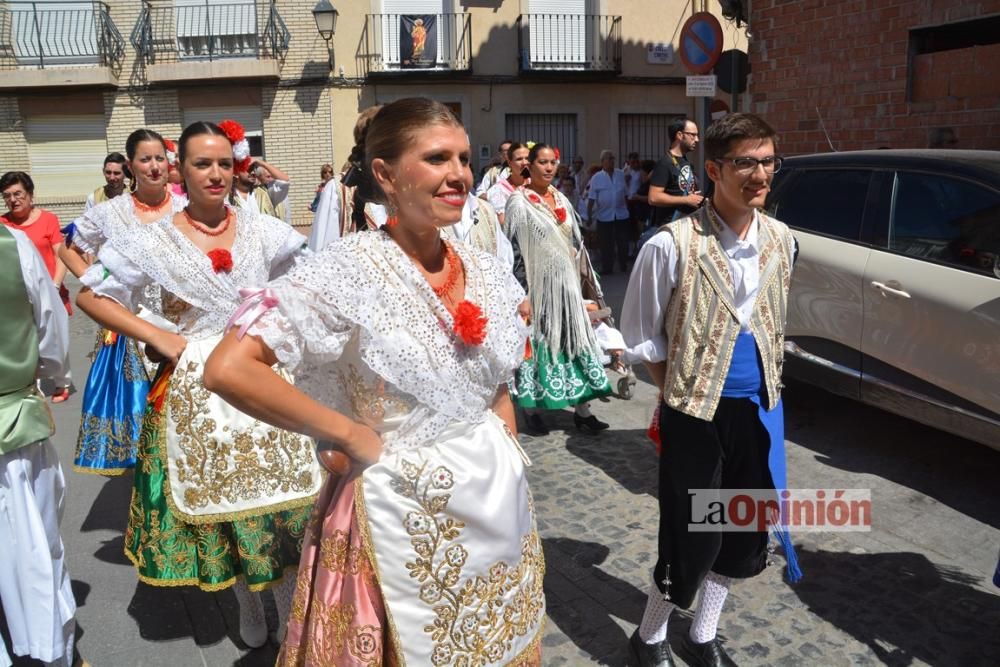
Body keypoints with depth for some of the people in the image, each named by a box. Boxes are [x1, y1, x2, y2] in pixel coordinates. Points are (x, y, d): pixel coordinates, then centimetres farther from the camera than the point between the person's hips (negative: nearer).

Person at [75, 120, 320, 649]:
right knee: (214, 501, 11)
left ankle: (290, 610, 21)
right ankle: (248, 607, 33)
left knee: (279, 497, 3)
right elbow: (90, 295, 1)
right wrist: (154, 336, -9)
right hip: (195, 391, 0)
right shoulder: (152, 240, -4)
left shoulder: (261, 230, 0)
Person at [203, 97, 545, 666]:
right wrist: (352, 437, -20)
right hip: (403, 515, -6)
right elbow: (228, 369, -25)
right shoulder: (350, 272, -18)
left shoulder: (487, 272, 1)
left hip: (500, 504, 6)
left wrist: (510, 463, 6)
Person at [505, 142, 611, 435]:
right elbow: (514, 249, -12)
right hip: (538, 284, -6)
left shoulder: (561, 199, 11)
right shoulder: (519, 202, -8)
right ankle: (531, 408, 14)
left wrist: (578, 277, 12)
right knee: (537, 341, 1)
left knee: (575, 338, 5)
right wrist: (522, 289, -16)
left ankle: (582, 409, 12)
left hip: (565, 282, 6)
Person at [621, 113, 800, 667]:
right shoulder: (672, 245, -16)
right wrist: (682, 390, -5)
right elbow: (642, 336, -6)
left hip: (759, 409, 6)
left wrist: (767, 387, 12)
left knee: (745, 535, 16)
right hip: (696, 413, -6)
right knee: (691, 538, 1)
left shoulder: (781, 241, 2)